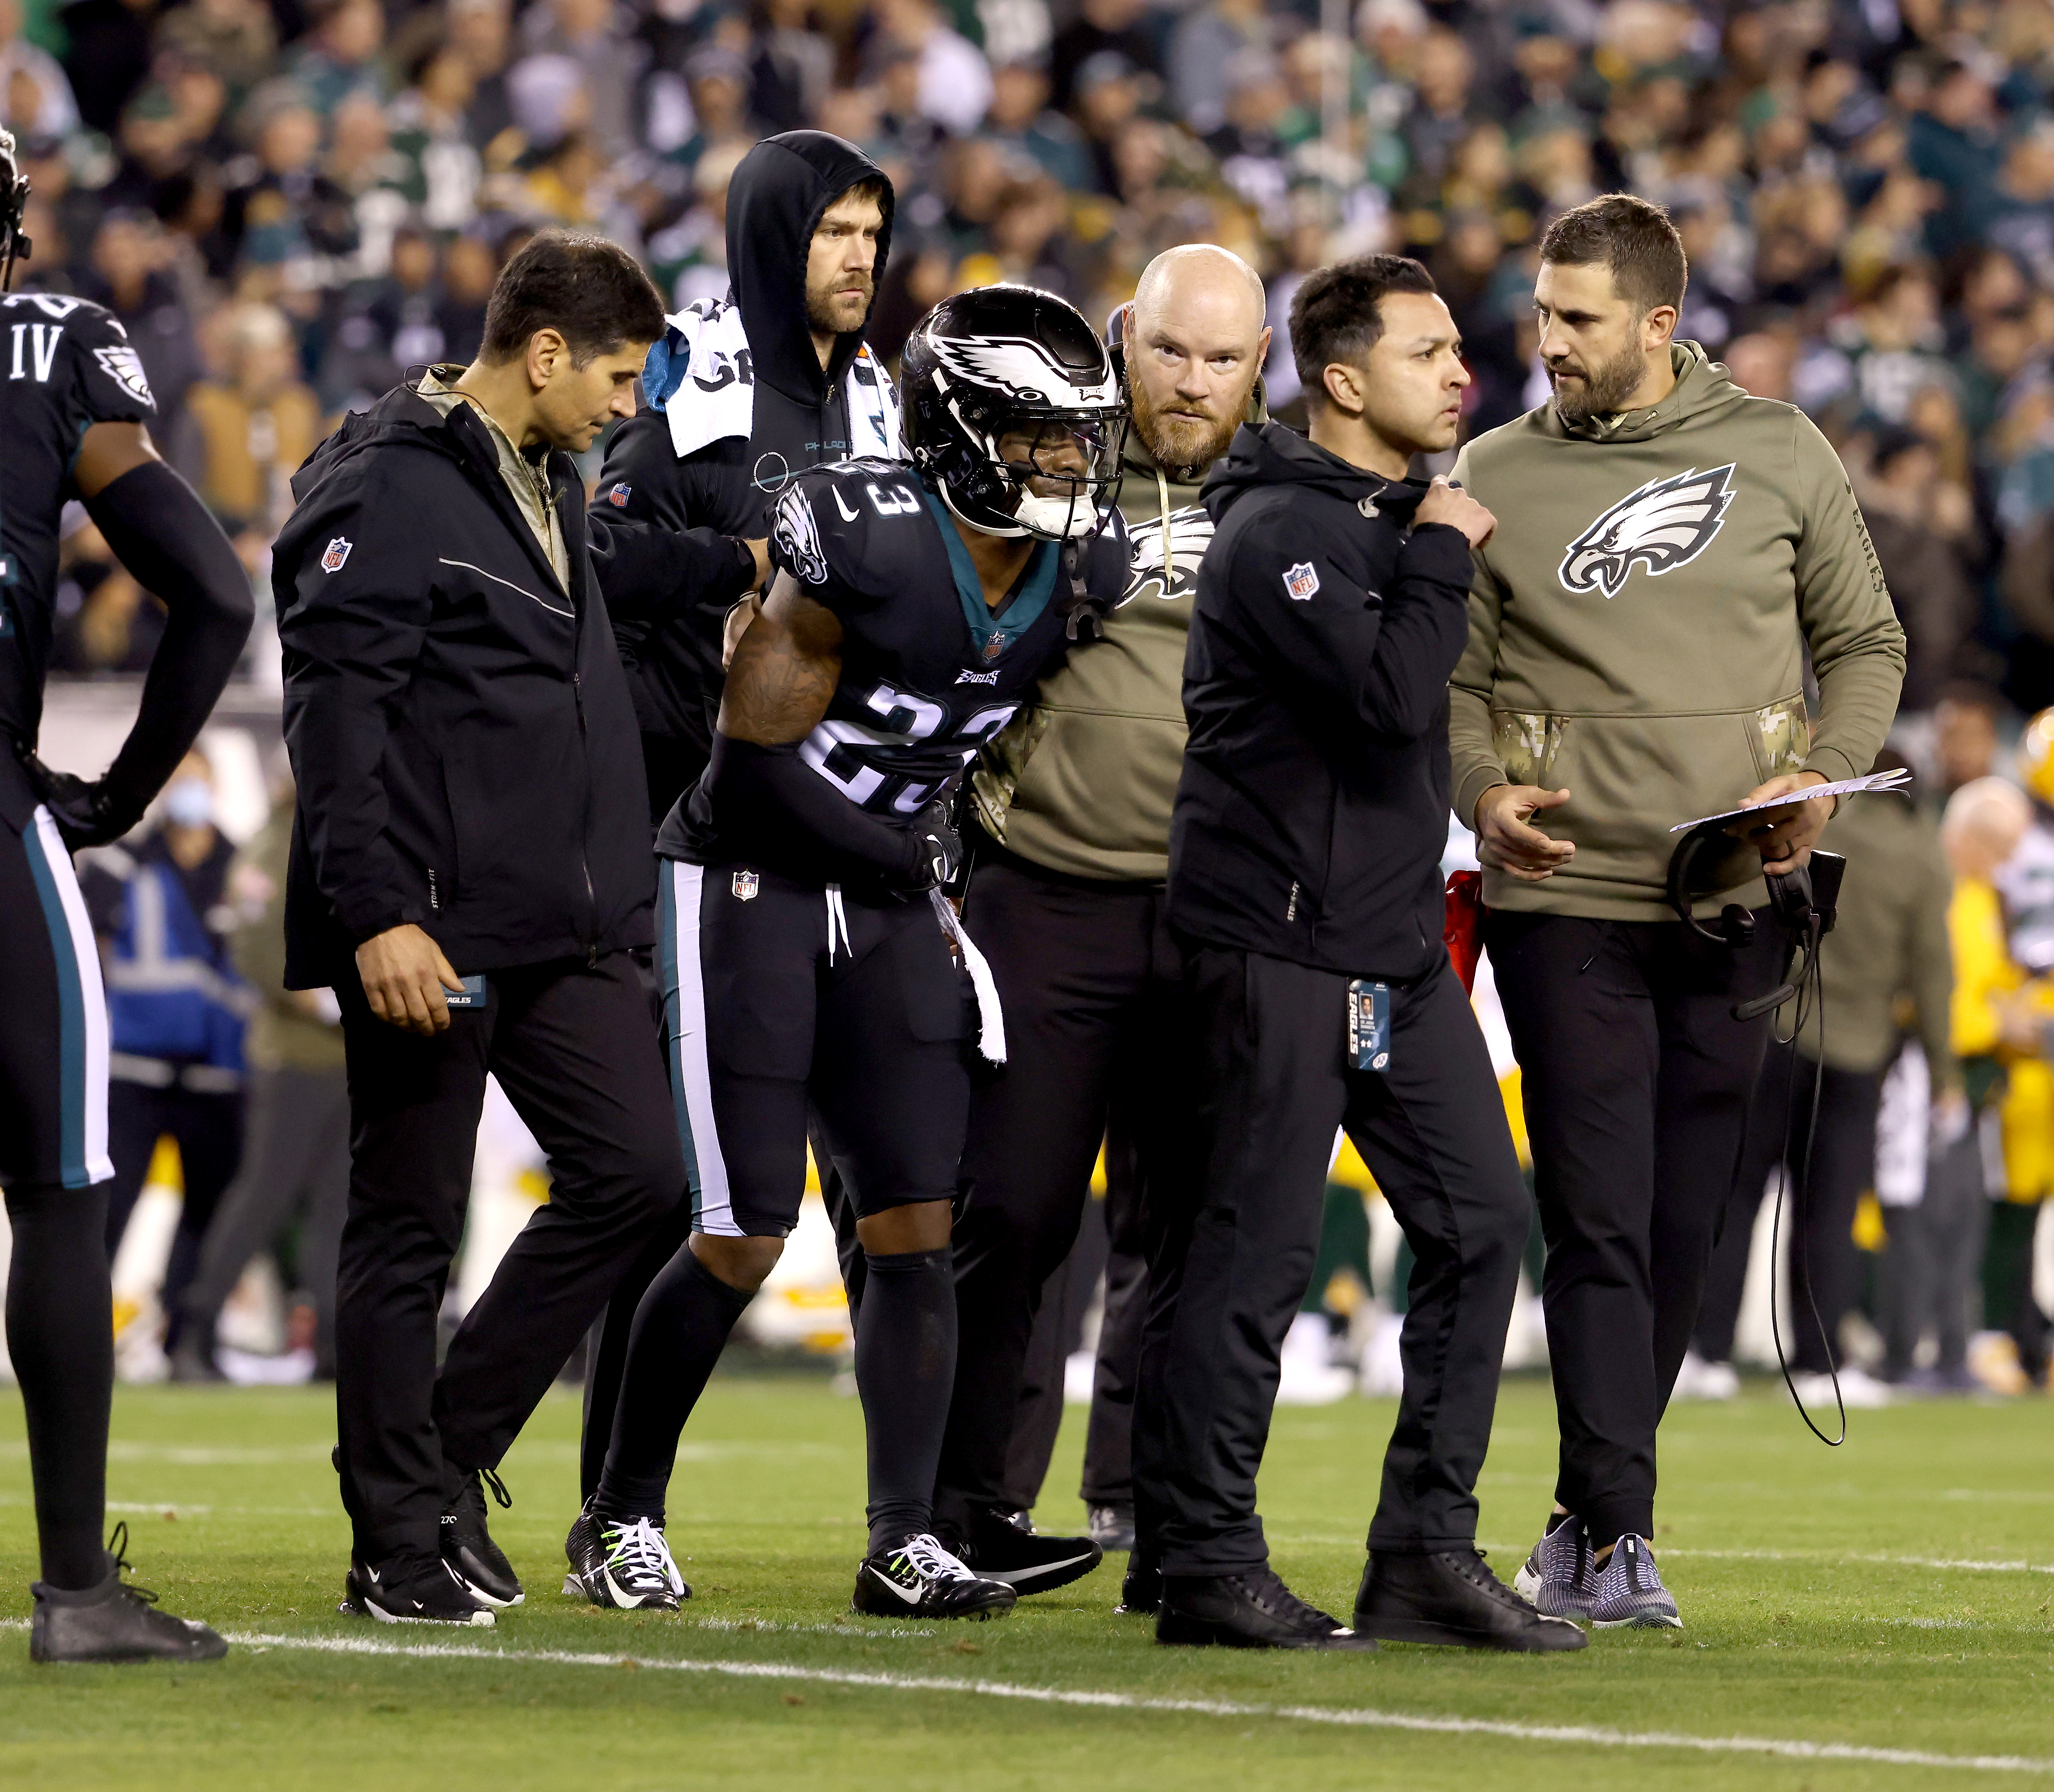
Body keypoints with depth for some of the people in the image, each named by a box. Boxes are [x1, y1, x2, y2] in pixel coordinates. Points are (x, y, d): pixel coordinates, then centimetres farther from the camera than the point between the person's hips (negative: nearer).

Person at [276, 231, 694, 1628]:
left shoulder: (554, 487, 17)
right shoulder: (387, 487, -10)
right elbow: (337, 714, -16)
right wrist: (376, 914, -22)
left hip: (566, 932, 8)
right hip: (430, 934, -8)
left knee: (634, 1174, 2)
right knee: (411, 1228, -1)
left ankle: (451, 1458, 15)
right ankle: (403, 1545, 6)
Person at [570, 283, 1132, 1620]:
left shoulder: (1081, 578, -2)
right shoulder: (869, 540, -22)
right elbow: (763, 746, -17)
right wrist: (905, 851, -11)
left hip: (895, 907, 6)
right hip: (754, 891, -6)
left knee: (918, 1229, -2)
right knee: (744, 1242, -5)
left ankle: (905, 1542, 3)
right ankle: (622, 1518, 11)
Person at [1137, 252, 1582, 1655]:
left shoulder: (1400, 517, 16)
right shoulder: (1279, 531, -14)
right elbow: (1392, 697, -24)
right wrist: (1442, 557, -13)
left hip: (1398, 949, 9)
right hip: (1277, 948, -9)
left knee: (1482, 1222, 4)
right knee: (1253, 1253, -5)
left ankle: (1429, 1553, 9)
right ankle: (1208, 1566, 2)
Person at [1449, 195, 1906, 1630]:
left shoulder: (1778, 453, 6)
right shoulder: (1496, 477, 5)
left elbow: (1867, 643, 13)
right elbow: (1454, 678, 11)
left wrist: (1826, 776, -3)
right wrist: (1482, 788, -9)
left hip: (1732, 905, 2)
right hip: (1565, 901, -2)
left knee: (1684, 1229, 6)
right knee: (1600, 1226, -11)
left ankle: (1591, 1516, 19)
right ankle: (1616, 1536, -12)